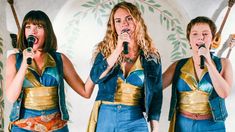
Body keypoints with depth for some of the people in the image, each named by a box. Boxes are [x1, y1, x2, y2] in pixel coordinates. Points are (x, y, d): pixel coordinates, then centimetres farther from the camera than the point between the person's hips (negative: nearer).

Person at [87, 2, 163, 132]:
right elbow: (95, 77, -12)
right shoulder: (105, 50, 3)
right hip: (104, 117, 1)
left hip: (134, 120, 0)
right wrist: (118, 50, -17)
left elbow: (155, 94, 4)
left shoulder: (151, 56, 2)